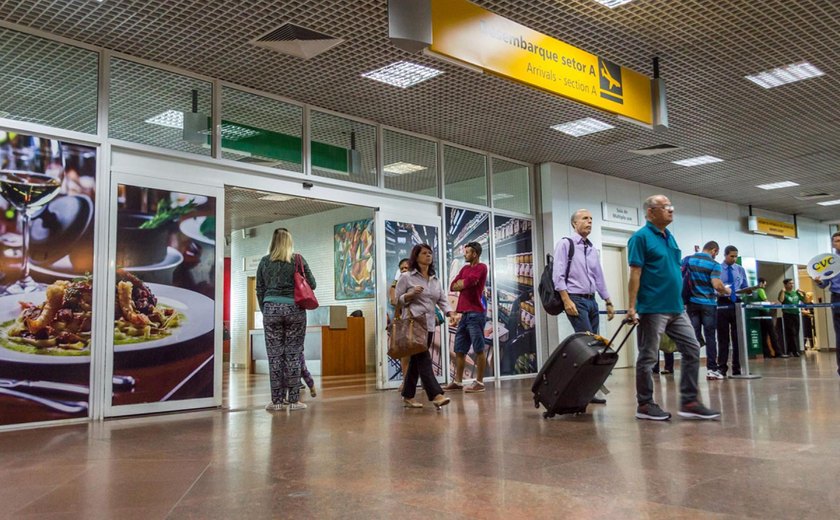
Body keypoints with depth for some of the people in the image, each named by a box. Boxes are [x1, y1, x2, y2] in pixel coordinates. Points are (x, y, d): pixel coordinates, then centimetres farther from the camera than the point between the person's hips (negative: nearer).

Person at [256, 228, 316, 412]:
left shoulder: (265, 261, 6)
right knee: (293, 354, 2)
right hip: (295, 309, -1)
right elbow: (312, 284, 7)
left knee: (275, 355, 3)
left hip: (271, 309, 1)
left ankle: (277, 400, 4)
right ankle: (293, 399, 4)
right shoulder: (298, 260, 2)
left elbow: (259, 290, 7)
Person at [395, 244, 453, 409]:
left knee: (416, 361, 10)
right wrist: (411, 294, -16)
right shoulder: (406, 277, 1)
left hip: (429, 325, 6)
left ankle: (408, 397, 18)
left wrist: (451, 313, -7)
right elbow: (397, 300, 1)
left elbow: (442, 300, 11)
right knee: (424, 359, -15)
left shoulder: (435, 279, 17)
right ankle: (436, 395, -22)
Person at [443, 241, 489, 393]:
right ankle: (458, 381, 17)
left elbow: (468, 281, -19)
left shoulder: (481, 267, -4)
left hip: (476, 313, -8)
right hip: (464, 313, 8)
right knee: (459, 350, 10)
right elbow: (453, 286, 11)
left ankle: (479, 382, -1)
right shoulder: (465, 268, 20)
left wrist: (461, 283, 2)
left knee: (479, 349, -4)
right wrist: (466, 283, -7)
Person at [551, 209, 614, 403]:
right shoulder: (565, 244, -3)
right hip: (575, 299, -7)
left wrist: (608, 302, 18)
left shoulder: (593, 250, 17)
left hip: (591, 301, 7)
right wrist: (567, 300, -19)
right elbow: (558, 275, -11)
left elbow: (599, 278, 21)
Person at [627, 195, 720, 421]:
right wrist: (632, 306, -19)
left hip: (676, 308, 8)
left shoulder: (670, 237, 15)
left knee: (692, 350, 5)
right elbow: (635, 273, -14)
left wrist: (680, 300, 18)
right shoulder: (641, 237, -9)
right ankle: (644, 405, 11)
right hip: (652, 309, -8)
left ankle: (689, 402, 10)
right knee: (648, 357, 1)